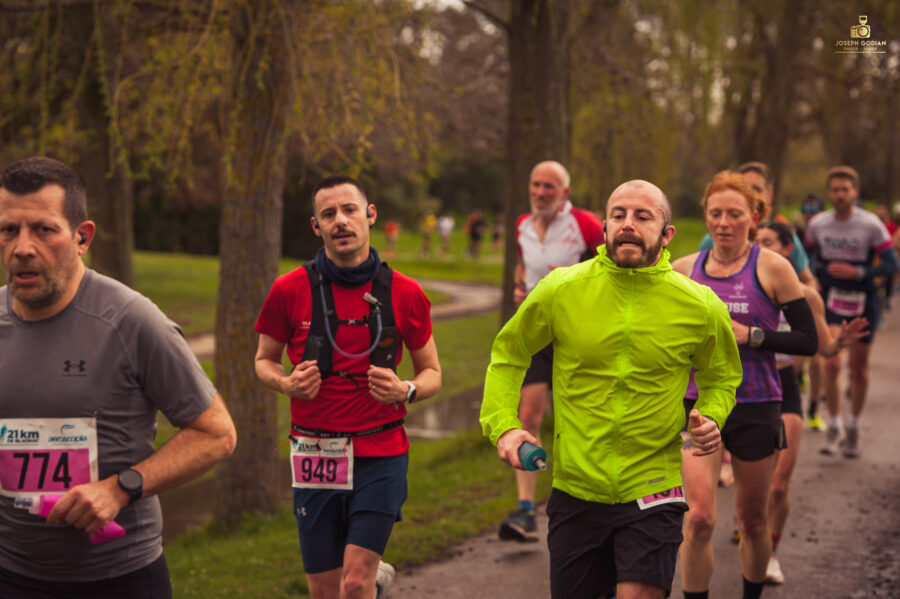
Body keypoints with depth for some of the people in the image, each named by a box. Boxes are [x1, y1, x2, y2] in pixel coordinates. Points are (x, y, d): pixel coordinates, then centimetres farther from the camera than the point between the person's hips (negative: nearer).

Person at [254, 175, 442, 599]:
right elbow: (264, 360, 10)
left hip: (381, 455, -1)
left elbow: (431, 372, 9)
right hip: (315, 454, 1)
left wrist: (406, 391, -13)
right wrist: (287, 383, -11)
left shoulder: (405, 293, -1)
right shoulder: (290, 290, -3)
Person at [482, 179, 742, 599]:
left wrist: (710, 419, -5)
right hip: (575, 490, 1)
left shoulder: (700, 307, -4)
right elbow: (508, 355, 9)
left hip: (652, 492, -1)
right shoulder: (561, 289, -5)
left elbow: (721, 376, 15)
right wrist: (503, 424, -4)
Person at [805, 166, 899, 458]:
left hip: (862, 302, -1)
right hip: (831, 300, 1)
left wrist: (857, 272, -23)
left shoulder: (871, 224, -12)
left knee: (859, 369, 8)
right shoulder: (818, 224, -2)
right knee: (831, 363, -14)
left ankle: (853, 426, 28)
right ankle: (833, 425, 2)